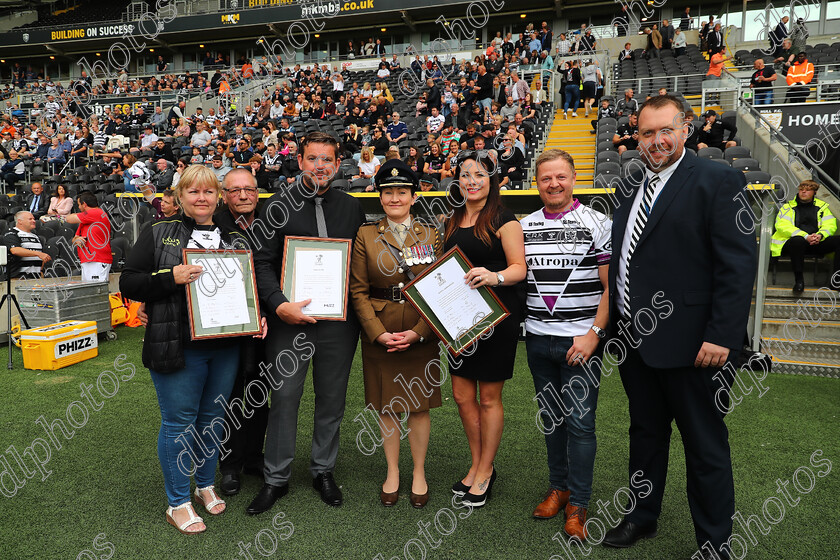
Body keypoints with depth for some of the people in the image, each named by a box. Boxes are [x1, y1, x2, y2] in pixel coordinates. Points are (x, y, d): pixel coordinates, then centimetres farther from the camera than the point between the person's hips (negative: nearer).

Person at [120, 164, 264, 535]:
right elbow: (128, 284, -4)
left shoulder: (235, 239, 11)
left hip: (225, 347, 4)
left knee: (213, 417, 15)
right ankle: (178, 503, 20)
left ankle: (206, 486, 35)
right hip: (177, 347, -4)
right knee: (179, 421, 4)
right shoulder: (159, 234, 0)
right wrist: (171, 277, -19)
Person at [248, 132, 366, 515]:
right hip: (289, 317, -2)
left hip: (338, 319, 2)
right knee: (284, 397, 4)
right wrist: (279, 304, -17)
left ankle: (324, 470, 30)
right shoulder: (279, 205, 2)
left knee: (332, 397, 11)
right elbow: (263, 261, -3)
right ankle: (276, 478, 21)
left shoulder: (352, 207, 8)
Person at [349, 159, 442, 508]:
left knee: (419, 405, 8)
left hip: (421, 332, 0)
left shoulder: (431, 236, 3)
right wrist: (379, 333, -12)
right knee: (386, 405, 10)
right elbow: (358, 290, -1)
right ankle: (392, 472, 30)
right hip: (379, 332, 0)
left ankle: (419, 473, 28)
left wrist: (418, 332, -11)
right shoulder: (366, 235, 2)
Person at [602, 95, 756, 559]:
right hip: (634, 340, 7)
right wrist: (615, 322, 11)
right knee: (645, 433, 21)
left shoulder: (719, 182, -9)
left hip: (690, 343, -6)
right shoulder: (628, 187, 12)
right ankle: (642, 516, 40)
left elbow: (738, 264, -14)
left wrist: (721, 337, -19)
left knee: (706, 446, 9)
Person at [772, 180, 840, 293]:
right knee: (798, 240, -39)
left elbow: (830, 225, 11)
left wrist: (820, 235, -13)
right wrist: (806, 237, -19)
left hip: (817, 243, 4)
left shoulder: (822, 206, 22)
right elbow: (782, 226, -6)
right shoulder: (788, 207, 11)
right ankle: (798, 279, -28)